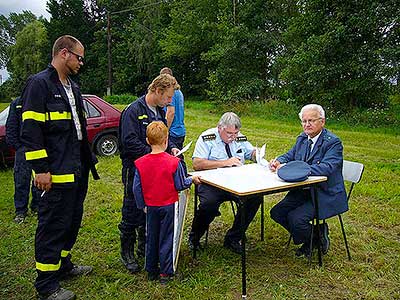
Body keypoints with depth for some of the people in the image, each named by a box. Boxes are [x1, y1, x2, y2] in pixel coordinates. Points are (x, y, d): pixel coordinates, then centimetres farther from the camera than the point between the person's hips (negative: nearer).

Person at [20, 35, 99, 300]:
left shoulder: (72, 87, 16)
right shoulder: (39, 84, -11)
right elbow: (30, 131, -16)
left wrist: (88, 158, 21)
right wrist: (40, 169, -19)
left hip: (78, 170, 9)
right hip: (56, 174, -9)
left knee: (72, 221, 19)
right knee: (53, 226, 0)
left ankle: (63, 265, 37)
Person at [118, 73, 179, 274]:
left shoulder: (159, 111, 11)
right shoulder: (133, 111, -16)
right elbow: (129, 142, -23)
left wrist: (171, 147, 2)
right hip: (135, 170, -8)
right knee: (132, 214, 3)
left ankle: (145, 248, 33)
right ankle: (127, 254, 20)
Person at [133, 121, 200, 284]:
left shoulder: (140, 163, -10)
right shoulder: (174, 162, -19)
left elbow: (137, 188, -4)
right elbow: (180, 185, -11)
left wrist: (142, 205, 10)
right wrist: (192, 179, 8)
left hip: (151, 207, 3)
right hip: (168, 206, -3)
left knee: (151, 238, 17)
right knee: (166, 238, 9)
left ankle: (151, 270, 29)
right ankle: (165, 272, 17)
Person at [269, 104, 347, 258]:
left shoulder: (333, 142, -16)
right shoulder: (302, 138, 8)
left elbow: (326, 168, -30)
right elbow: (290, 155, 15)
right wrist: (278, 161, -11)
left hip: (326, 195, -8)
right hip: (303, 191, 8)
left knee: (295, 218, -25)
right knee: (276, 213, -3)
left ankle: (315, 237, 8)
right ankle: (316, 233, 12)